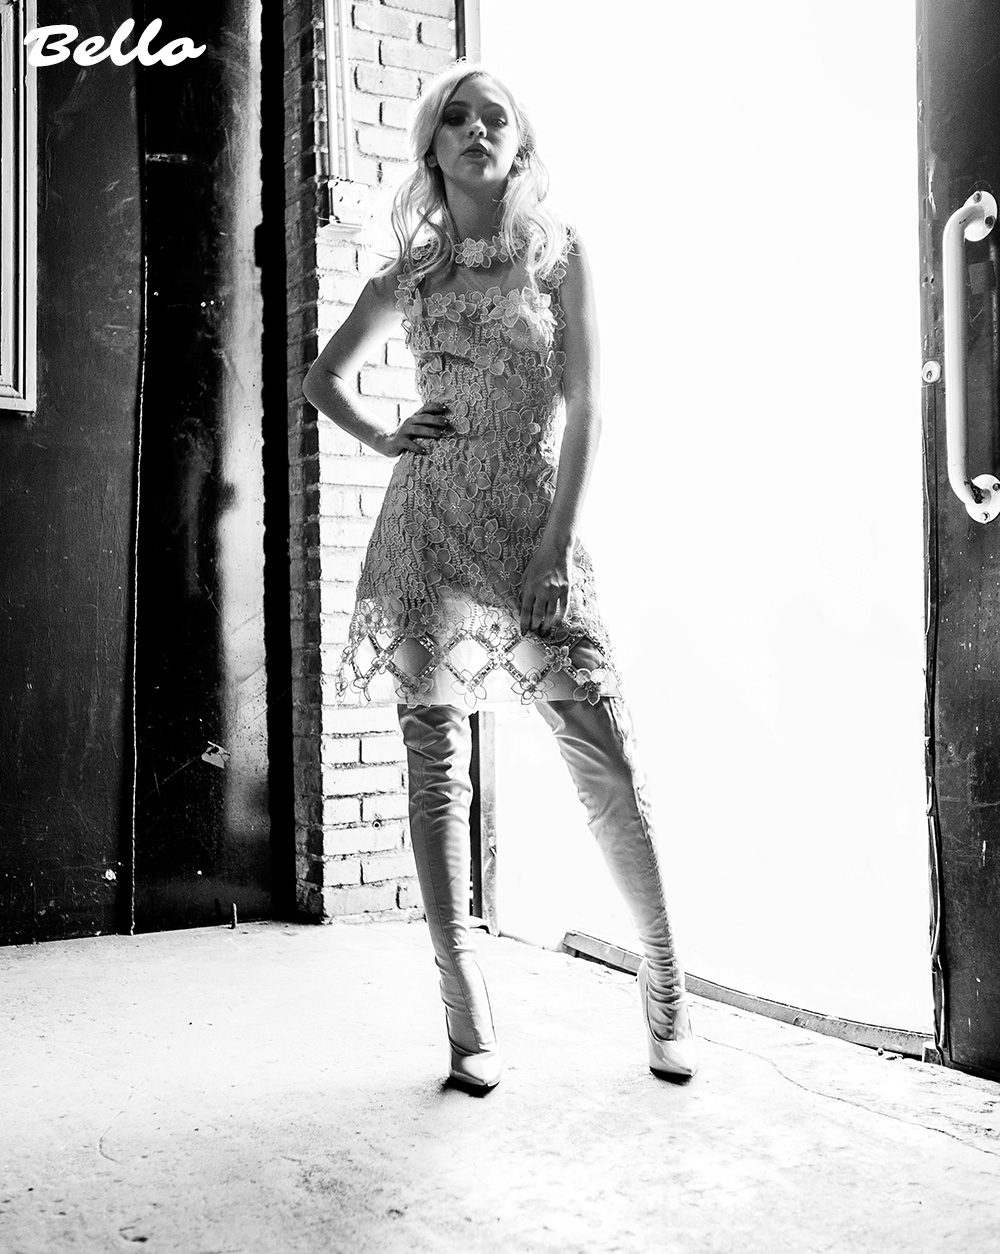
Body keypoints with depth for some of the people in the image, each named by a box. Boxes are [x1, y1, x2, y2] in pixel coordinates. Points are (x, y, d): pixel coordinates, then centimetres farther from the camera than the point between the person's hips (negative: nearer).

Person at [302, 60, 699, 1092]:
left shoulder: (557, 253, 7)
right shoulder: (411, 273, 12)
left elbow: (582, 405, -1)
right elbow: (323, 377, 23)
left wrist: (557, 545, -9)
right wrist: (383, 439, 4)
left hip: (535, 522, -1)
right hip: (430, 524, 2)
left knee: (604, 754, -8)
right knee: (435, 764, 0)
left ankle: (664, 977, 10)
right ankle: (465, 1007, 10)